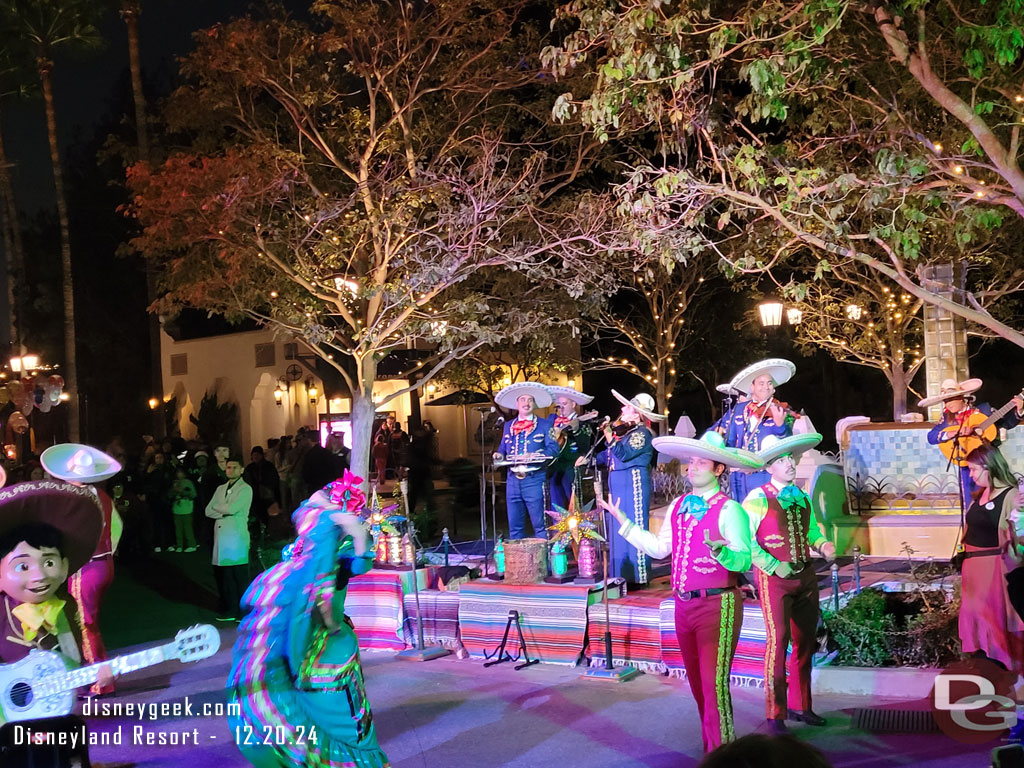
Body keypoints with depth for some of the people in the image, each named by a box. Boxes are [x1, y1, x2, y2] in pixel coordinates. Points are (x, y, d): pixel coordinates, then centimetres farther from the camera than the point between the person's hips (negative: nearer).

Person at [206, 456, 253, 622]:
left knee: (239, 576, -4)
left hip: (237, 536, -6)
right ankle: (229, 609, 14)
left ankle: (243, 611, 1)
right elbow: (208, 511, 10)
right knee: (223, 575, 5)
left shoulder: (245, 489, -1)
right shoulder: (220, 489, 19)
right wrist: (225, 512, -5)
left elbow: (232, 508, -14)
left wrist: (217, 507, 2)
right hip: (221, 536, 6)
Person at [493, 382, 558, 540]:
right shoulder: (508, 426, 17)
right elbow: (502, 449, 21)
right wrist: (499, 455, -2)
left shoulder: (545, 424, 5)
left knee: (540, 525, -4)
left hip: (534, 480, -4)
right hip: (513, 480, 4)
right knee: (514, 526, 7)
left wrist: (535, 456, -20)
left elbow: (553, 448, -4)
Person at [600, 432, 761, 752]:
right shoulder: (678, 506, 11)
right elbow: (659, 548, 15)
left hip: (717, 605, -8)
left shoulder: (729, 509, -12)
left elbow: (744, 561, -17)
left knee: (714, 686, -9)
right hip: (684, 605, 8)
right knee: (697, 685, 16)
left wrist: (720, 551, -37)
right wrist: (622, 520, 15)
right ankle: (710, 748, 30)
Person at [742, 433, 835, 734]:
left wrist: (824, 546, 2)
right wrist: (773, 566, -17)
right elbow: (745, 540, -14)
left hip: (805, 575, 7)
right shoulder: (757, 499, -8)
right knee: (778, 641, -12)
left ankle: (800, 706, 25)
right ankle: (776, 714, -4)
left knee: (805, 642, 11)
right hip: (774, 578, -7)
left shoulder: (802, 498, 14)